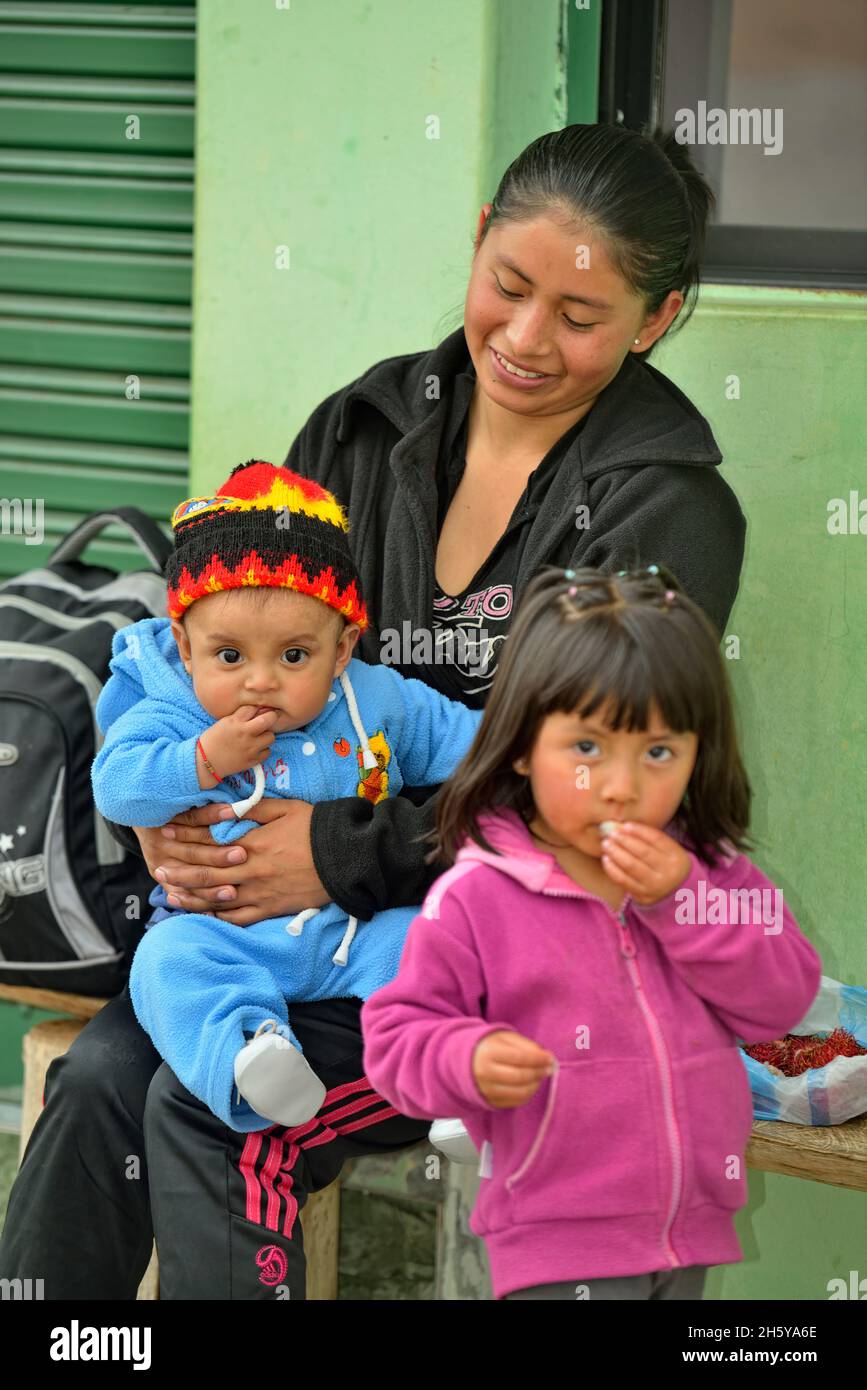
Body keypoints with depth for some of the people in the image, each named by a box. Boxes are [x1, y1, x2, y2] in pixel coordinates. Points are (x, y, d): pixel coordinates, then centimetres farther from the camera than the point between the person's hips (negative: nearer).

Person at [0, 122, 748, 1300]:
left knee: (211, 1112, -24)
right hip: (313, 907, 5)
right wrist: (165, 813, -11)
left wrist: (341, 857, -23)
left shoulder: (672, 514, -9)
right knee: (100, 1073, -18)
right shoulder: (371, 426, 8)